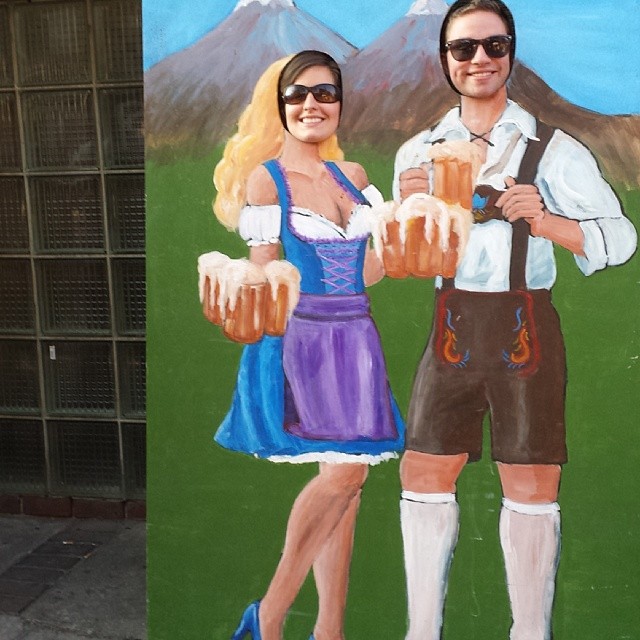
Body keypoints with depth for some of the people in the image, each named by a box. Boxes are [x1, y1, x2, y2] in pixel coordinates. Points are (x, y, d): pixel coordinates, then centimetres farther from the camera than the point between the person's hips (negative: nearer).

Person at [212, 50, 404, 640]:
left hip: (354, 339, 5)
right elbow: (264, 276, -1)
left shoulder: (352, 175, 16)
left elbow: (379, 258, 19)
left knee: (347, 480, 3)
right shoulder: (265, 178, 2)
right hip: (298, 340, -5)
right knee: (343, 472, -15)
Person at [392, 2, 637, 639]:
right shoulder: (418, 152, 9)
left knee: (530, 489, 5)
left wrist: (544, 220, -22)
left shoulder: (552, 149, -2)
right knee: (423, 477, 5)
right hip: (452, 329, 3)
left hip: (525, 330, -3)